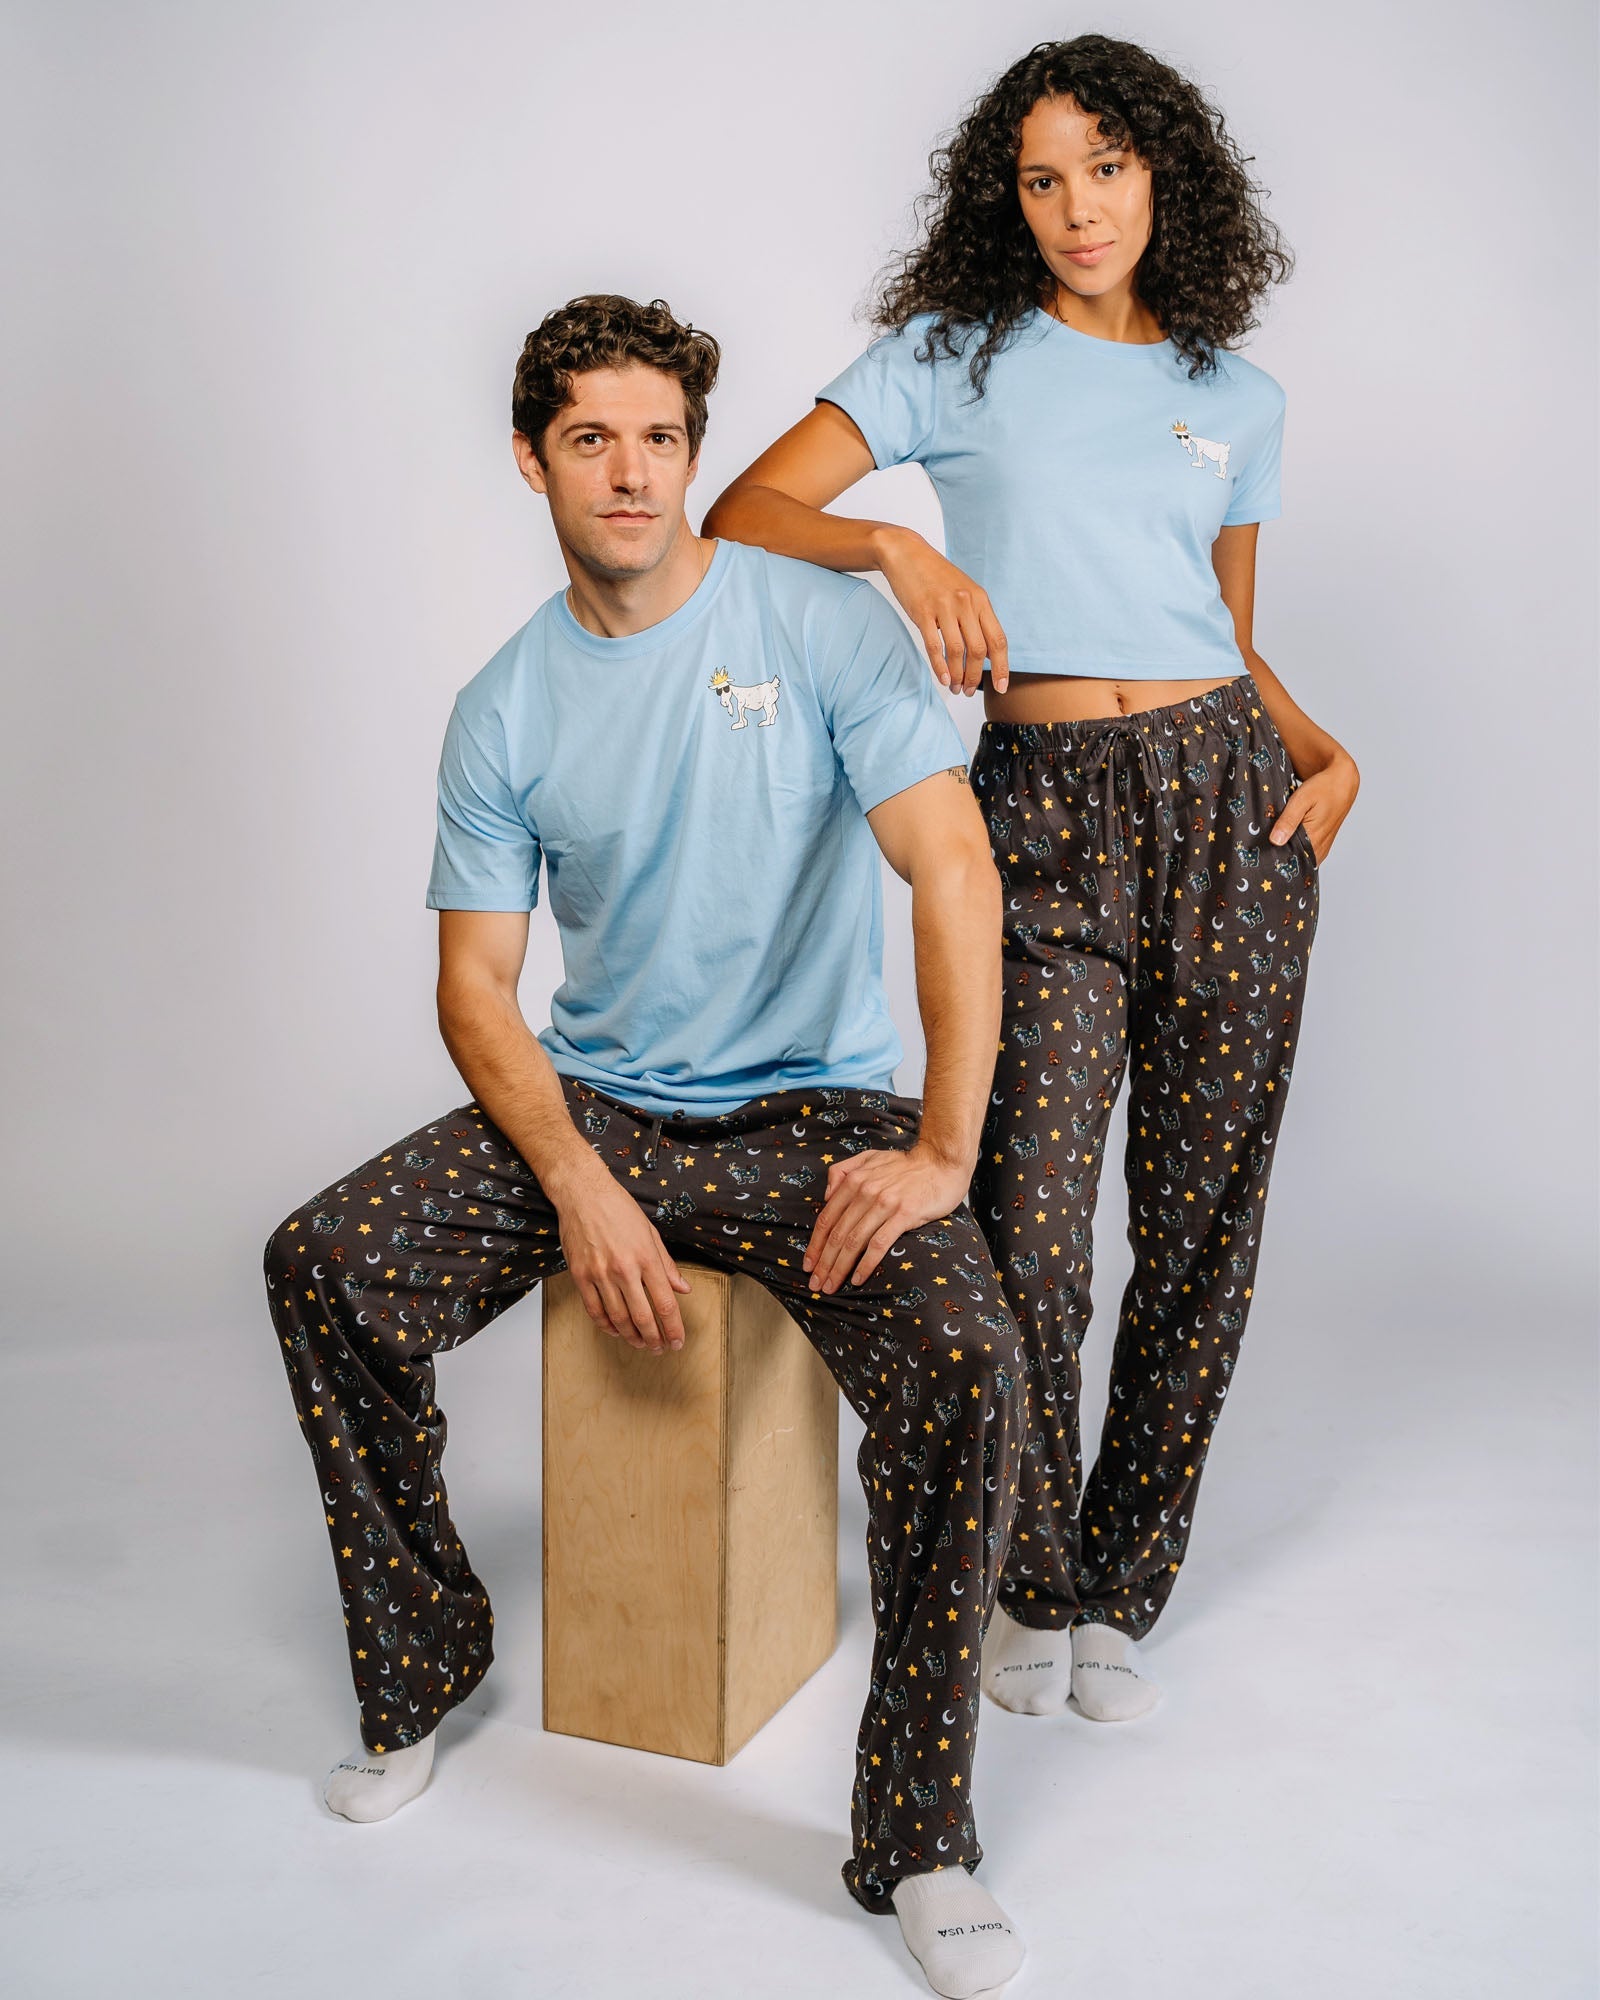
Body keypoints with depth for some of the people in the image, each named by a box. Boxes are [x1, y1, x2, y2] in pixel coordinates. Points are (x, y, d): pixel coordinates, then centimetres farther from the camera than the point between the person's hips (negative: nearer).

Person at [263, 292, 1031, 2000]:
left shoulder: (822, 623, -7)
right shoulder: (506, 708, 3)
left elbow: (955, 869, -14)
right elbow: (475, 981, 2)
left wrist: (944, 1148, -24)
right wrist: (580, 1190, -15)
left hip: (815, 1108, -3)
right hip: (594, 1104, 3)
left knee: (963, 1363, -30)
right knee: (323, 1266, -16)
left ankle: (921, 1840, -12)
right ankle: (421, 1666, 7)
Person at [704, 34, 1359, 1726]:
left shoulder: (1237, 398, 16)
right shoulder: (955, 357, 7)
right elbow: (742, 518, 0)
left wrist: (1328, 753, 5)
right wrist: (898, 544, -17)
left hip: (1227, 804, 3)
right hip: (1045, 812, -3)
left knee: (1203, 1220, 4)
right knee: (1029, 1232, -9)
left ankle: (1120, 1592, 21)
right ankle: (1034, 1587, 16)